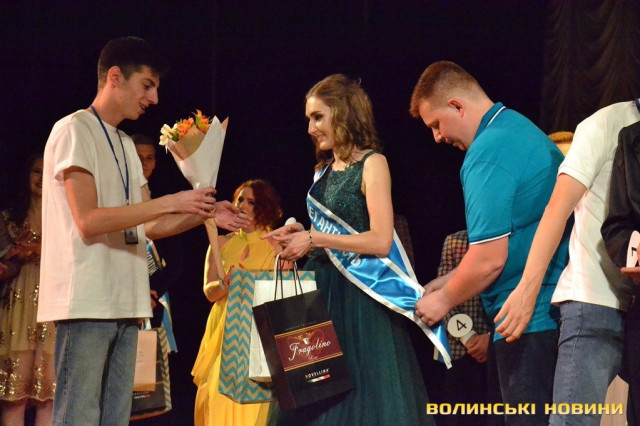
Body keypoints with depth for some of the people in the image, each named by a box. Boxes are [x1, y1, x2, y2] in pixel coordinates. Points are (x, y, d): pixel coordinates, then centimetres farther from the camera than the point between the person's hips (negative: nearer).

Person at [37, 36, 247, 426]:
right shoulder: (74, 131, -7)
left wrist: (205, 214, 6)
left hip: (123, 303, 9)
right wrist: (170, 203, -17)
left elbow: (148, 226, 21)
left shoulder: (125, 145, 21)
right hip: (86, 303, -9)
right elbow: (88, 221, -17)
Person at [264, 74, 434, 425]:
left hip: (358, 296, -7)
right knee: (318, 397, 5)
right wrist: (301, 237, 3)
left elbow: (380, 241, -17)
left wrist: (314, 239, -14)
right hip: (323, 291, 7)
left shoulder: (371, 164, -7)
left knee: (359, 396, -5)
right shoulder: (324, 171, 14)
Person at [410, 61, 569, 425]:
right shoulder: (525, 130, 15)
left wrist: (444, 301, -2)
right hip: (556, 310, 10)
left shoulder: (488, 152, -15)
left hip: (527, 322, -10)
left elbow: (490, 259, -19)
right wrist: (451, 282, 20)